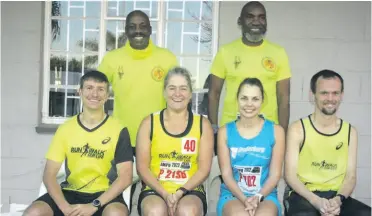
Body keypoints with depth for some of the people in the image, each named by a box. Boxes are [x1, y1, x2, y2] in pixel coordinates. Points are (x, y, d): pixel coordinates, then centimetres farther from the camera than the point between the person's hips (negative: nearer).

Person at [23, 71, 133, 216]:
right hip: (71, 192, 3)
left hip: (104, 195, -2)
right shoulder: (65, 128, 4)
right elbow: (49, 175, 1)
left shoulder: (118, 130, -3)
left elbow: (125, 177, -8)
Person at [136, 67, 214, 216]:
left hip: (190, 190, 0)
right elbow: (142, 167, 1)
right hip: (155, 190, 0)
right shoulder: (149, 123, 4)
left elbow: (204, 168, 1)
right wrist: (165, 194, -12)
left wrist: (180, 192, -13)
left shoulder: (202, 124, 6)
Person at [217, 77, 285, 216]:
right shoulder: (225, 131, 2)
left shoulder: (276, 131, 2)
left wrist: (258, 197, -16)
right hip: (232, 194, 0)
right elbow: (226, 174, -2)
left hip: (265, 195, 0)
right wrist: (244, 199, -17)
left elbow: (275, 175, 0)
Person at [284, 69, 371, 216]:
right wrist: (315, 200, -18)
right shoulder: (297, 129, -1)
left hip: (336, 196, 3)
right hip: (304, 195, -3)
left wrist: (338, 199, -14)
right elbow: (290, 175, -4)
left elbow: (350, 176, 6)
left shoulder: (350, 131, 9)